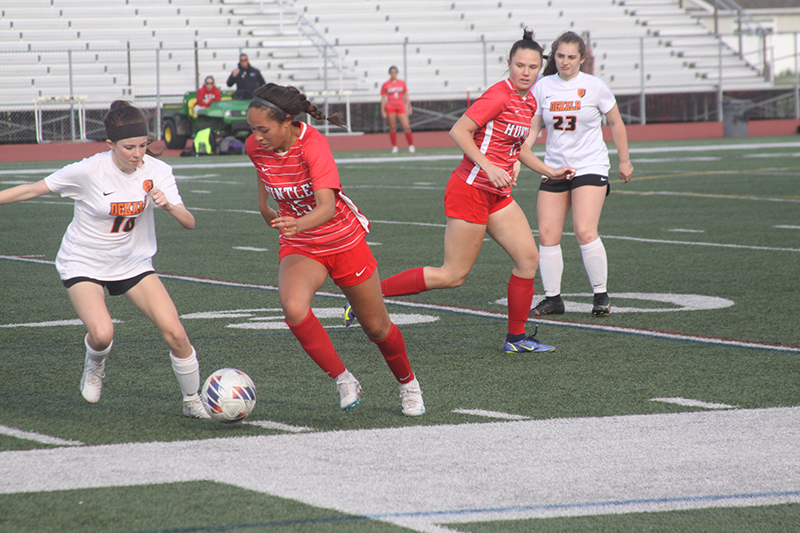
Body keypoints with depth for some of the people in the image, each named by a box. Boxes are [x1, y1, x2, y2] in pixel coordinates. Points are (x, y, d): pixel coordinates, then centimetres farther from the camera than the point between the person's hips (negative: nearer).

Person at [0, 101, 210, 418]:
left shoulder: (157, 172, -11)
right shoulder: (88, 172, -20)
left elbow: (189, 223, -14)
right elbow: (32, 190, -9)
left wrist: (168, 206, -35)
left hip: (134, 263, 3)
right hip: (83, 265, -3)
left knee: (175, 333, -11)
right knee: (102, 333, -27)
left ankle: (193, 401, 13)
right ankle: (94, 363, 11)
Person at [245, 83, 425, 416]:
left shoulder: (312, 145, -29)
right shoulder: (255, 147, -13)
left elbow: (327, 206, -42)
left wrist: (299, 224, -60)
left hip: (343, 241, -3)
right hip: (299, 248, 3)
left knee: (377, 327, 10)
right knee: (293, 308, -30)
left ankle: (408, 383, 40)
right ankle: (343, 381, -16)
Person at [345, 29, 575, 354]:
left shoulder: (528, 102, 13)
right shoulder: (499, 96, -16)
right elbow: (458, 131, -22)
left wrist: (549, 172, 21)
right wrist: (488, 167, -28)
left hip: (497, 194, 9)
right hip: (470, 190, -9)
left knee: (529, 258, 2)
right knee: (453, 275, -6)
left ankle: (516, 339, 12)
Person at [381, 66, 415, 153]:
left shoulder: (402, 83, 10)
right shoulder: (385, 84, 3)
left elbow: (406, 96, 14)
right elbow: (383, 98, 4)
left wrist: (410, 107, 10)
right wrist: (383, 110, -2)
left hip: (401, 107, 1)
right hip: (390, 107, -1)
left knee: (406, 127, -8)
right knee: (393, 128, 0)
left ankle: (411, 146, 2)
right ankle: (394, 147, 8)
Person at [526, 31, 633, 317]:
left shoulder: (595, 87, -5)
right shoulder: (542, 87, 2)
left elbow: (616, 124, 7)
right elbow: (532, 128, 5)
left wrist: (624, 161, 12)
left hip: (590, 167, -4)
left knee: (585, 232, -18)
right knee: (547, 235, -2)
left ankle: (601, 295, -4)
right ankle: (552, 298, 11)